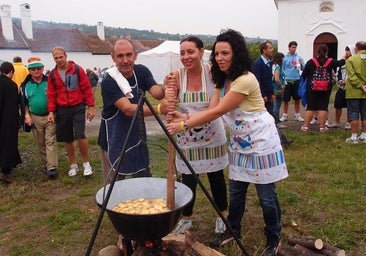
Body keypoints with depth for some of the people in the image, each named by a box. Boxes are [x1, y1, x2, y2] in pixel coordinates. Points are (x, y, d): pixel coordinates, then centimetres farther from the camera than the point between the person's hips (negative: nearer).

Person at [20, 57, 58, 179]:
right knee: (40, 143, 11)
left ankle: (52, 168, -7)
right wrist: (27, 116, 2)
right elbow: (24, 102, 12)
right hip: (35, 118, 3)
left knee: (50, 141, -6)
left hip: (49, 116, -3)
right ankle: (46, 164, 25)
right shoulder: (26, 84, 4)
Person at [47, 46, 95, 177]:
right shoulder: (52, 75, 5)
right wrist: (51, 111, -1)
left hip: (78, 107, -4)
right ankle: (73, 165, 25)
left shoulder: (77, 69, -4)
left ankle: (86, 163, 3)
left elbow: (87, 89, -4)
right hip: (62, 110, 4)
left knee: (80, 135, -16)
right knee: (67, 139, 9)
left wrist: (91, 107, -7)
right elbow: (51, 95, 9)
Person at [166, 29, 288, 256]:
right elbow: (211, 110, -9)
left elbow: (217, 112, -27)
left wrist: (184, 125, -29)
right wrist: (184, 117, -25)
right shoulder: (223, 80, 3)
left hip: (261, 142, -8)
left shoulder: (245, 80, -25)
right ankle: (233, 230, 36)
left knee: (267, 196, 5)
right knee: (236, 191, 16)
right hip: (240, 143, 8)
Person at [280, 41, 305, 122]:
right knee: (286, 99, 3)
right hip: (287, 81, -2)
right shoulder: (285, 57, 1)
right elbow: (282, 69, 4)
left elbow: (304, 68, 5)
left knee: (297, 99, 9)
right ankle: (285, 115, 15)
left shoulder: (299, 57, 5)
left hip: (296, 80, 2)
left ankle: (297, 115, 19)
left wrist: (301, 64, -16)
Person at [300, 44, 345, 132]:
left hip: (312, 88, 0)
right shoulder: (330, 62, -2)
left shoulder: (311, 62, -5)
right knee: (323, 107, 5)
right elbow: (341, 62, 17)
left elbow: (304, 75, -1)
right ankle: (322, 127, 7)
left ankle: (305, 126, 6)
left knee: (310, 107, 5)